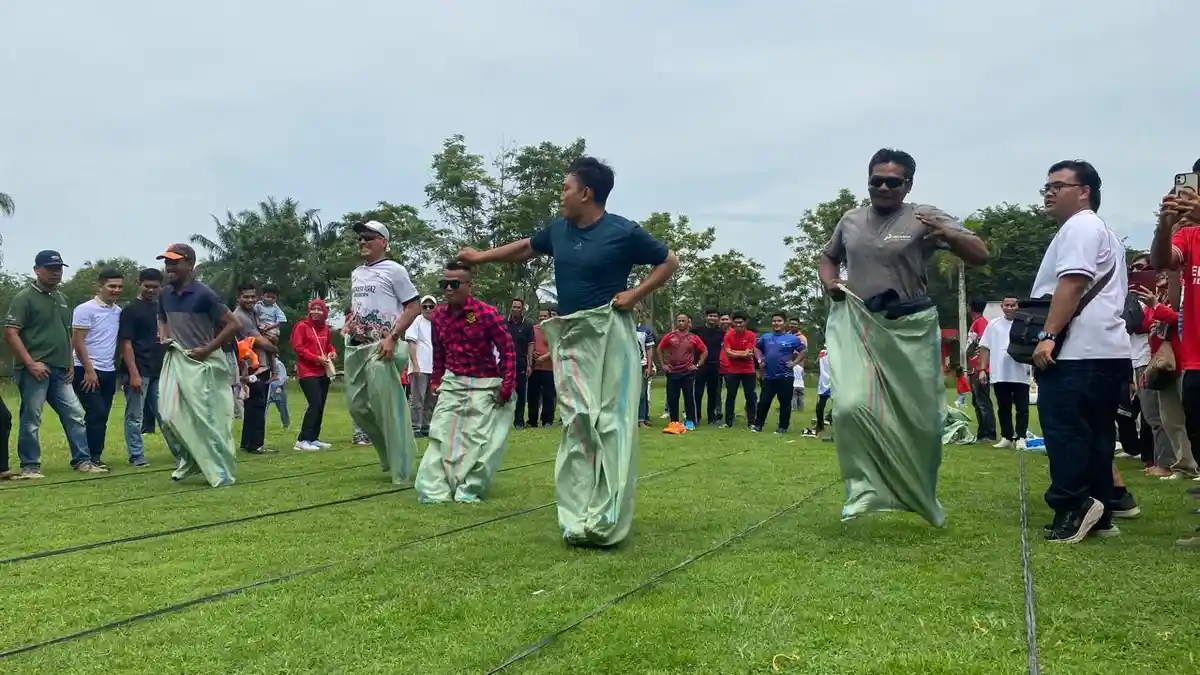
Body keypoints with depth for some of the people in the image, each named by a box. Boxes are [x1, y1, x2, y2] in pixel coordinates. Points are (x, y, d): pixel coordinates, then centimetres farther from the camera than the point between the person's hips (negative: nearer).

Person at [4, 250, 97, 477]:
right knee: (31, 419, -1)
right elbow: (10, 333, -13)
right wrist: (30, 363, -18)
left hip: (60, 371, 7)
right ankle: (30, 466, 7)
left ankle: (82, 460, 10)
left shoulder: (62, 299, 17)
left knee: (75, 415, 5)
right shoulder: (25, 297, -6)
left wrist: (69, 363, 15)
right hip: (35, 370, -7)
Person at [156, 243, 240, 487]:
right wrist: (164, 337, 6)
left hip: (202, 363, -7)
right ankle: (190, 458, 24)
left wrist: (208, 349, -16)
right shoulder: (165, 294, 6)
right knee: (168, 416, 2)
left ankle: (222, 473, 5)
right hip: (174, 360, 7)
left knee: (206, 419, -5)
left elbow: (232, 324, -15)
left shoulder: (203, 295, -15)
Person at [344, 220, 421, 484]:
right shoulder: (356, 274, 18)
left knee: (388, 407, -10)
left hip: (382, 347, -8)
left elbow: (414, 307, -10)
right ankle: (390, 453, 26)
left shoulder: (394, 270, -5)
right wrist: (350, 322, 10)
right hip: (355, 346, 8)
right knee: (357, 404, 8)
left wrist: (392, 337, -19)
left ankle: (402, 470, -1)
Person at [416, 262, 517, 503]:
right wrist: (436, 381, 15)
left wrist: (507, 385, -15)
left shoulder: (487, 313, -17)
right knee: (442, 435, 1)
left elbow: (508, 349, -12)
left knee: (478, 437, -6)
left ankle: (469, 489, 5)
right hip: (452, 383, 5)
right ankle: (435, 489, 4)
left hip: (484, 385, -5)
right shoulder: (438, 316, 1)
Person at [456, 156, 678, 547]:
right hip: (569, 338, 6)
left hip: (608, 336, -6)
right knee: (576, 425, 2)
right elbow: (525, 249, 27)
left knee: (610, 424, -8)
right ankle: (579, 519, 4)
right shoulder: (559, 230, 9)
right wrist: (480, 257, 32)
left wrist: (636, 294, -8)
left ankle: (606, 522, -7)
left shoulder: (624, 232, -8)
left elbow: (669, 262, 2)